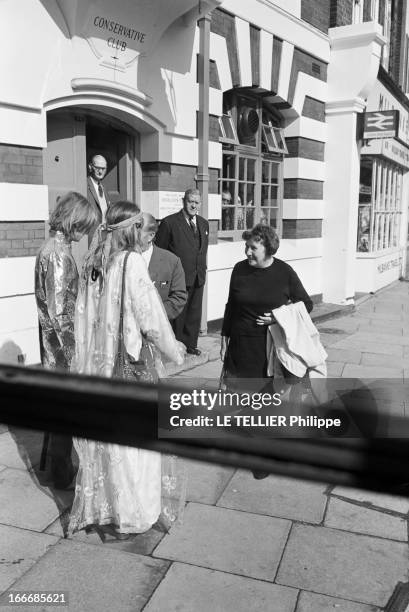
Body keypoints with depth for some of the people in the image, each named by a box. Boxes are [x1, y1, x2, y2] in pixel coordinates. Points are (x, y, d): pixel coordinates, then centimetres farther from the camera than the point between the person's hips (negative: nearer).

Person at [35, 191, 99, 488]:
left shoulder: (52, 247, 8)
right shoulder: (59, 254, -21)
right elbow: (59, 311, -23)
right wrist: (75, 353, -19)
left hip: (54, 343, 9)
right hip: (62, 344, -9)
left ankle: (56, 460, 37)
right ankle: (62, 472, 21)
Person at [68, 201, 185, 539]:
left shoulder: (92, 262, 4)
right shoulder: (132, 261, -15)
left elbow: (86, 314, 8)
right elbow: (151, 316, -14)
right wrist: (174, 349, 1)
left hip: (94, 363, 6)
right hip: (126, 364, -6)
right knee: (129, 437, 9)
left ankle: (95, 507, 32)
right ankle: (126, 514, 22)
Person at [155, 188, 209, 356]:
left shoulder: (204, 224, 12)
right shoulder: (169, 222, -8)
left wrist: (202, 269, 14)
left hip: (198, 278, 6)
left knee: (195, 314, 13)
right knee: (178, 315, 3)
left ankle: (190, 344, 27)